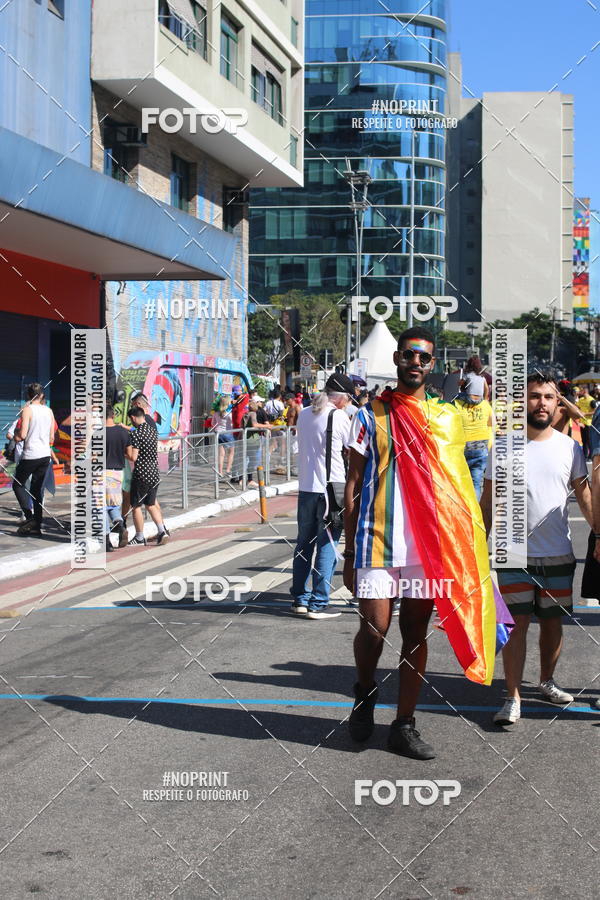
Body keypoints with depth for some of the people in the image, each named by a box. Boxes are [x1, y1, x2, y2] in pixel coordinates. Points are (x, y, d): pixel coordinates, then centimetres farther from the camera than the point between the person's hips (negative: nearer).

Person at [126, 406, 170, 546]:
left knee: (136, 506, 7)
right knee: (151, 504, 19)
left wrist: (125, 452, 2)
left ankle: (139, 537, 15)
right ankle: (162, 530, 7)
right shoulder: (153, 431, 6)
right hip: (155, 473, 7)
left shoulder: (135, 434, -17)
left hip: (141, 475, -7)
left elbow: (133, 457, -21)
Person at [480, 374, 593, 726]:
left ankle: (547, 681, 32)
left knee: (553, 621, 12)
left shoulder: (570, 448, 2)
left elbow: (585, 494, 8)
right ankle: (513, 698, 0)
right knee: (517, 623, -4)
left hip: (559, 554, 2)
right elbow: (488, 501, 2)